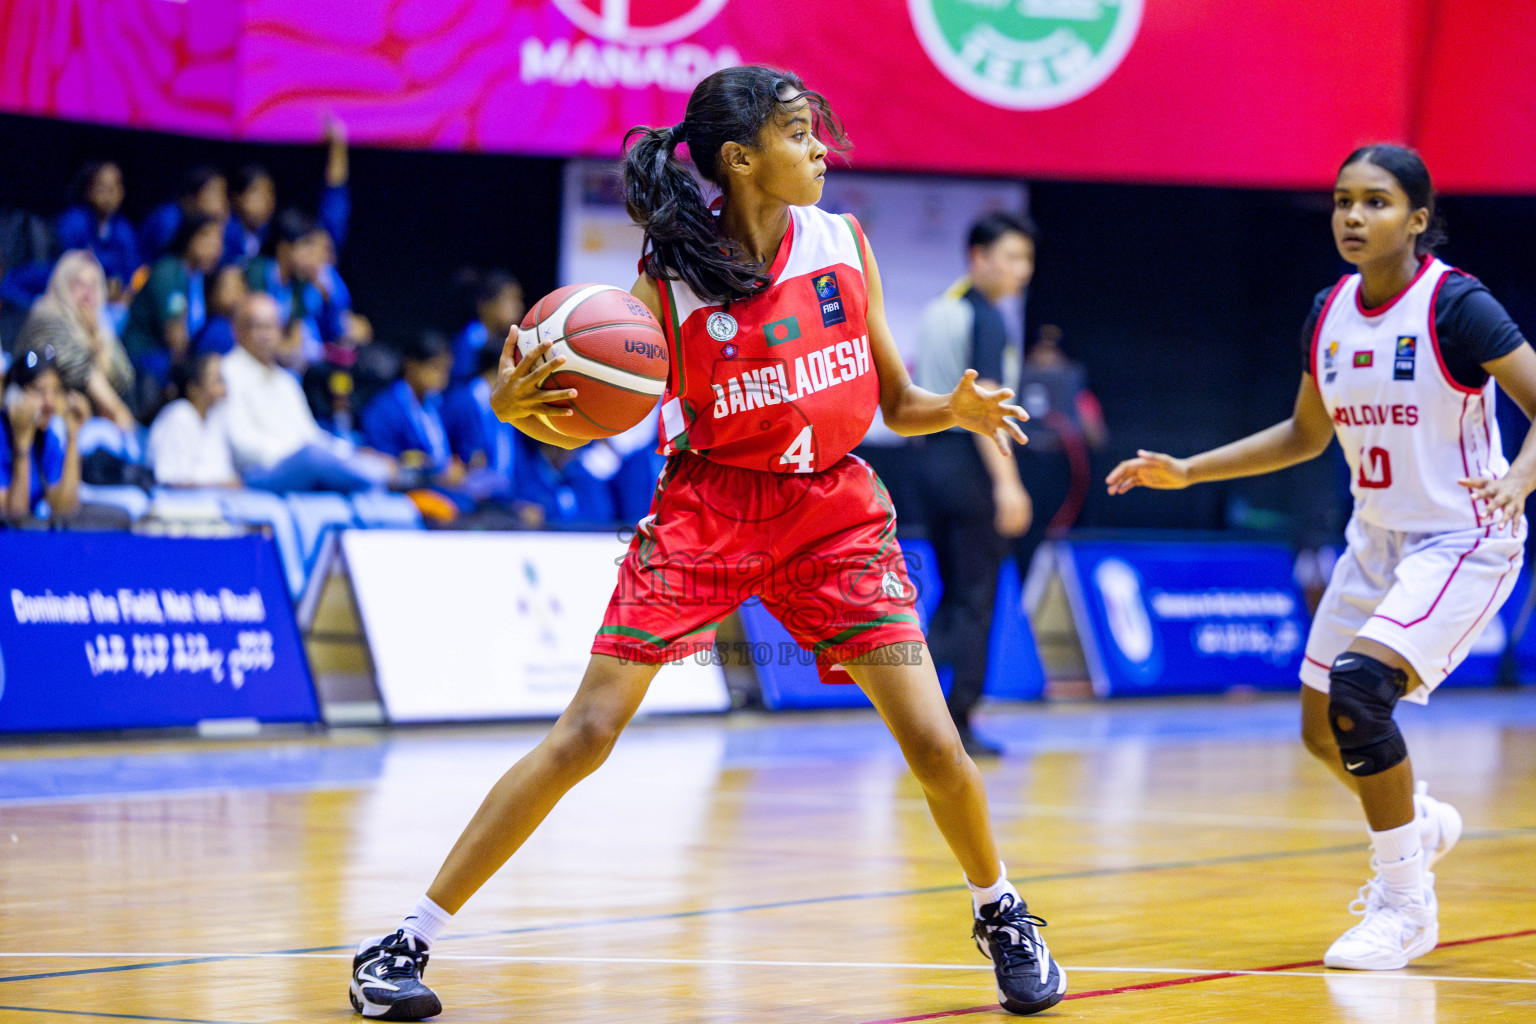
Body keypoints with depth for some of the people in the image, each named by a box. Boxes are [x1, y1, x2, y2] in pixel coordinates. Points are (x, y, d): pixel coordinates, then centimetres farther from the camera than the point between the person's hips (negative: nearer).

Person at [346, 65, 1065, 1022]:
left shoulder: (845, 244, -1)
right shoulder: (673, 277, -11)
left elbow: (896, 403, 8)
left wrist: (959, 407, -14)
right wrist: (517, 404, -30)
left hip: (835, 512, 3)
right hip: (706, 509, -2)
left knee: (934, 741, -7)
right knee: (587, 734, -10)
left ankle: (1003, 915, 22)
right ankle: (408, 942, -3)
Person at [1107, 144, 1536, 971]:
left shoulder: (1455, 306, -18)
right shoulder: (1330, 312, 2)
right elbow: (1305, 434, 16)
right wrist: (1188, 471, 11)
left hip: (1463, 541, -7)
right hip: (1377, 540, 7)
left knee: (1359, 688, -26)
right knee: (1323, 729, 11)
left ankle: (1406, 906, -11)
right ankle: (1420, 823, 44)